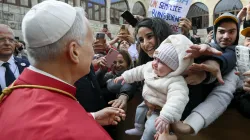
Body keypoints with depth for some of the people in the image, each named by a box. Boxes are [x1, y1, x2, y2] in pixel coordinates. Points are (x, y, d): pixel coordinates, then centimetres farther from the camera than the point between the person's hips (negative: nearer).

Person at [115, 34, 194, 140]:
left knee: (151, 127, -16)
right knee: (139, 110, 27)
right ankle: (138, 129, 52)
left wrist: (166, 117, -63)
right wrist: (125, 76, 8)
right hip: (147, 103, 8)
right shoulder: (150, 67, -12)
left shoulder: (176, 82, -37)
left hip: (159, 110, -8)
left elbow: (177, 100, -51)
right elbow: (138, 72, 5)